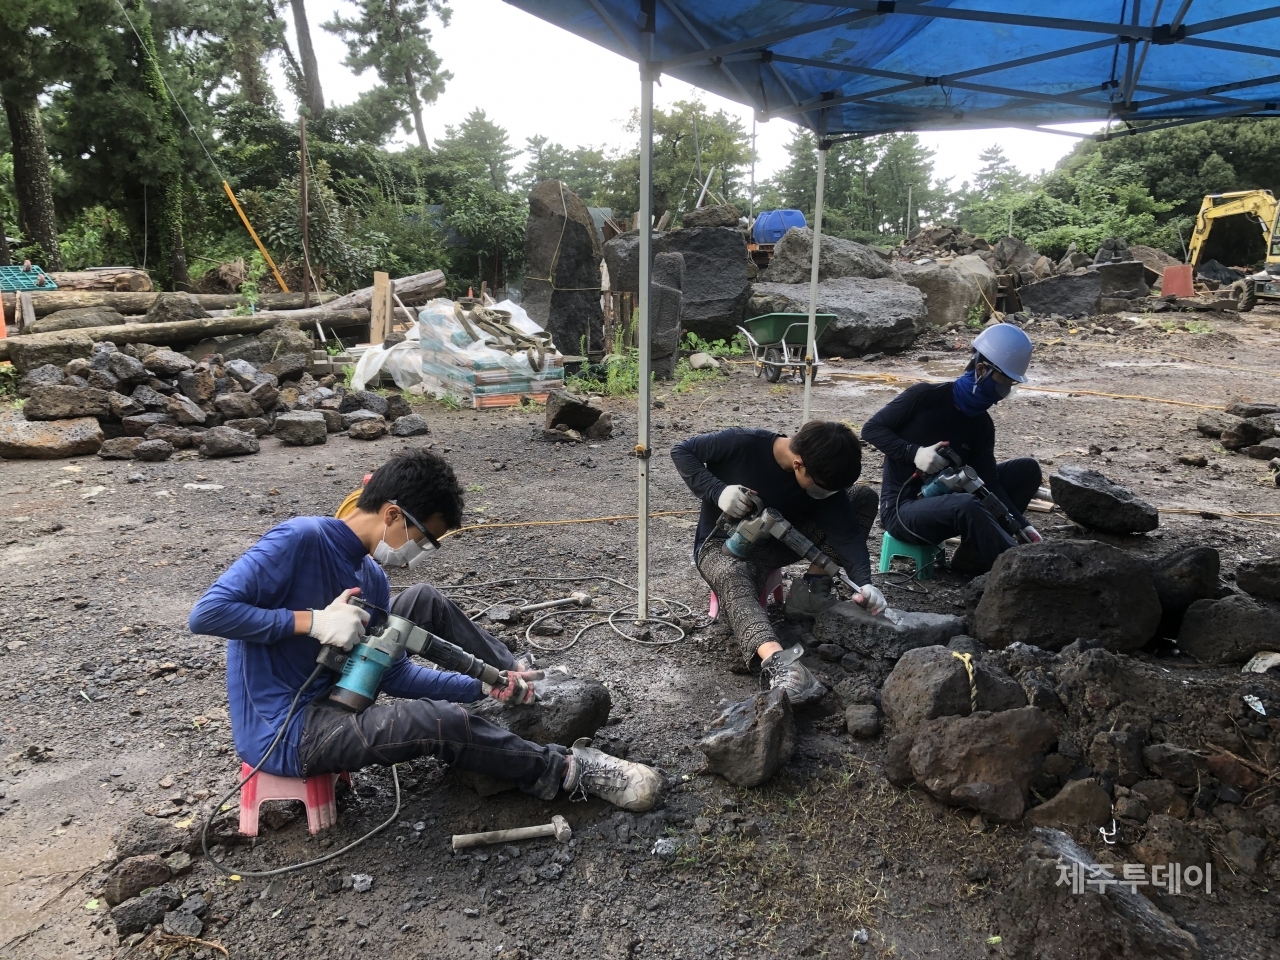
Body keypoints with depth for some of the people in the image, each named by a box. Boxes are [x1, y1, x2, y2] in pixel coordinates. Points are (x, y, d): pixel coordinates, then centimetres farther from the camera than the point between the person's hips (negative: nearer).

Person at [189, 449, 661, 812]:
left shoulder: (371, 579, 2)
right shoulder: (299, 539, -21)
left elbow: (394, 675, 4)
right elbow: (207, 613, -26)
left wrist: (481, 687, -6)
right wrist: (311, 621, -28)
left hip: (326, 697, 9)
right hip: (281, 735, -9)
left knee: (425, 601, 7)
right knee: (444, 723, -23)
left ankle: (512, 677, 20)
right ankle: (564, 770, -4)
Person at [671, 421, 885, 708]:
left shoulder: (825, 482, -12)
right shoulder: (745, 443, -24)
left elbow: (847, 532, -17)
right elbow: (681, 451, -16)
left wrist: (864, 582, -33)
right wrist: (717, 491, -29)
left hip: (777, 544, 5)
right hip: (721, 545, -5)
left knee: (864, 499, -8)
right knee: (732, 578, -44)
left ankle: (812, 587, -15)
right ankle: (776, 660, -68)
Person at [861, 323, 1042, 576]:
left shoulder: (981, 425, 4)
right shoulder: (925, 396, -12)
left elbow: (989, 483, -2)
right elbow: (872, 429, -10)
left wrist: (1023, 526, -15)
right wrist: (915, 452, -24)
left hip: (943, 501, 7)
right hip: (902, 508, -7)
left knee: (1027, 469, -2)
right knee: (966, 506, -38)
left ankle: (974, 556, -10)